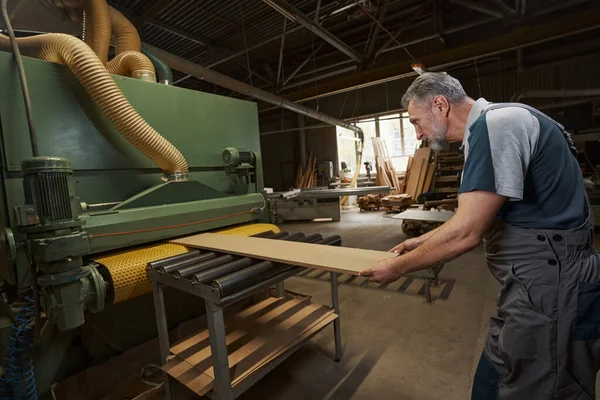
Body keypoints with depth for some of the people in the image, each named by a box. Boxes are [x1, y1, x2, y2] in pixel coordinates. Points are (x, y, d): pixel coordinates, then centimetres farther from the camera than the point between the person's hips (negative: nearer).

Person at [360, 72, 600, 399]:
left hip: (549, 290, -9)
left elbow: (466, 233, -26)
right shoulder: (488, 129, 12)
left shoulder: (496, 123, -20)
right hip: (536, 284, 10)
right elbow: (474, 217, 19)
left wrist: (398, 267, -13)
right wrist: (423, 240, 20)